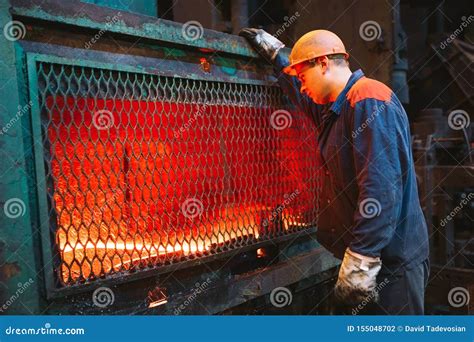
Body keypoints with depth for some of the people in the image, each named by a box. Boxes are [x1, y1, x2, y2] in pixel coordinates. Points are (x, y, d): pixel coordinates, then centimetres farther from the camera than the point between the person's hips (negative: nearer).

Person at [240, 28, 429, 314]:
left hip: (392, 261, -9)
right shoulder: (336, 107, 14)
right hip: (367, 257, 9)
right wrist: (274, 53, 38)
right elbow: (305, 97, 37)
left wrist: (360, 263, -26)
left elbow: (381, 189, -26)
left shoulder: (369, 101, -17)